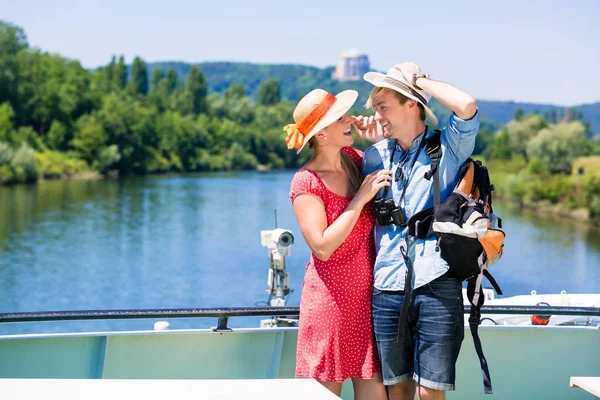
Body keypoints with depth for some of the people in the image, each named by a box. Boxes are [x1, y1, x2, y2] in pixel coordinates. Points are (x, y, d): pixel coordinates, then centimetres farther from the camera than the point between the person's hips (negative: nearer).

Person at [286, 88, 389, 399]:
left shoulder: (356, 159, 6)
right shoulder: (306, 181, -11)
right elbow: (322, 247, -18)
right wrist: (361, 198, -18)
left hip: (368, 294, 5)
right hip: (330, 299, -5)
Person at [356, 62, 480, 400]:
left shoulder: (448, 147, 2)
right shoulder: (376, 155, 16)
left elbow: (467, 106, -18)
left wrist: (419, 79, -6)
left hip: (436, 284, -4)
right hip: (387, 288, 4)